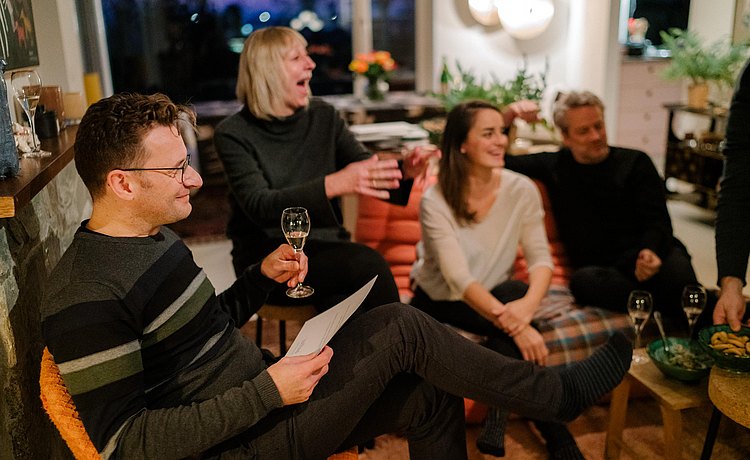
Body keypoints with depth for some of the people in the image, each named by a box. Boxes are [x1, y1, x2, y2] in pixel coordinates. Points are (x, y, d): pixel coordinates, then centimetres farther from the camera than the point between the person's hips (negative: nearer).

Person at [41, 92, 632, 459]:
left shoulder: (158, 239, 9)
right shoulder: (85, 295, -21)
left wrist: (262, 277, -1)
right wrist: (267, 392, -27)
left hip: (264, 399, 9)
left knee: (431, 394, 1)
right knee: (399, 329, -18)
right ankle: (560, 393, 2)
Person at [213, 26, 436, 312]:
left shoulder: (324, 116, 6)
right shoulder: (233, 134, -7)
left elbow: (369, 173, 2)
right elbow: (258, 206, -21)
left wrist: (403, 172, -22)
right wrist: (332, 185, -35)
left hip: (326, 248, 4)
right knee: (367, 264, -28)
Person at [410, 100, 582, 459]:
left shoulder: (521, 190, -10)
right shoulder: (436, 201, -21)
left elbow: (541, 258, -15)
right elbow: (458, 279, -28)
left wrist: (527, 305, -38)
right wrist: (514, 324, -41)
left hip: (495, 296, 3)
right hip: (439, 304, -3)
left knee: (516, 294, -32)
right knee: (513, 324, -29)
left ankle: (498, 420, -21)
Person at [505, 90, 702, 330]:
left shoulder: (634, 162, 13)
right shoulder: (555, 165, 17)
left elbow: (657, 220, 2)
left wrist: (649, 251, -21)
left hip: (653, 256, 0)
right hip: (600, 269, 1)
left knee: (676, 268, -36)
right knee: (583, 280, -36)